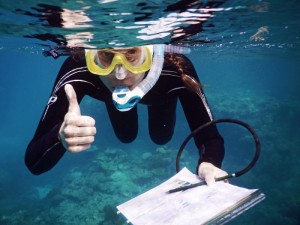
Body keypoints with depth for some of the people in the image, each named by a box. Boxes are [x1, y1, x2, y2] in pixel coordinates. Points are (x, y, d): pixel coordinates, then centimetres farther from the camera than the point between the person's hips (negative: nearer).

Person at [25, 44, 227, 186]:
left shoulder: (175, 70, -46)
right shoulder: (77, 73, -44)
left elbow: (209, 135, -37)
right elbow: (34, 162, -41)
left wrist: (208, 162, -60)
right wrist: (60, 136, -64)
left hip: (162, 87, 1)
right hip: (110, 90, 0)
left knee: (161, 138, 22)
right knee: (126, 137, 25)